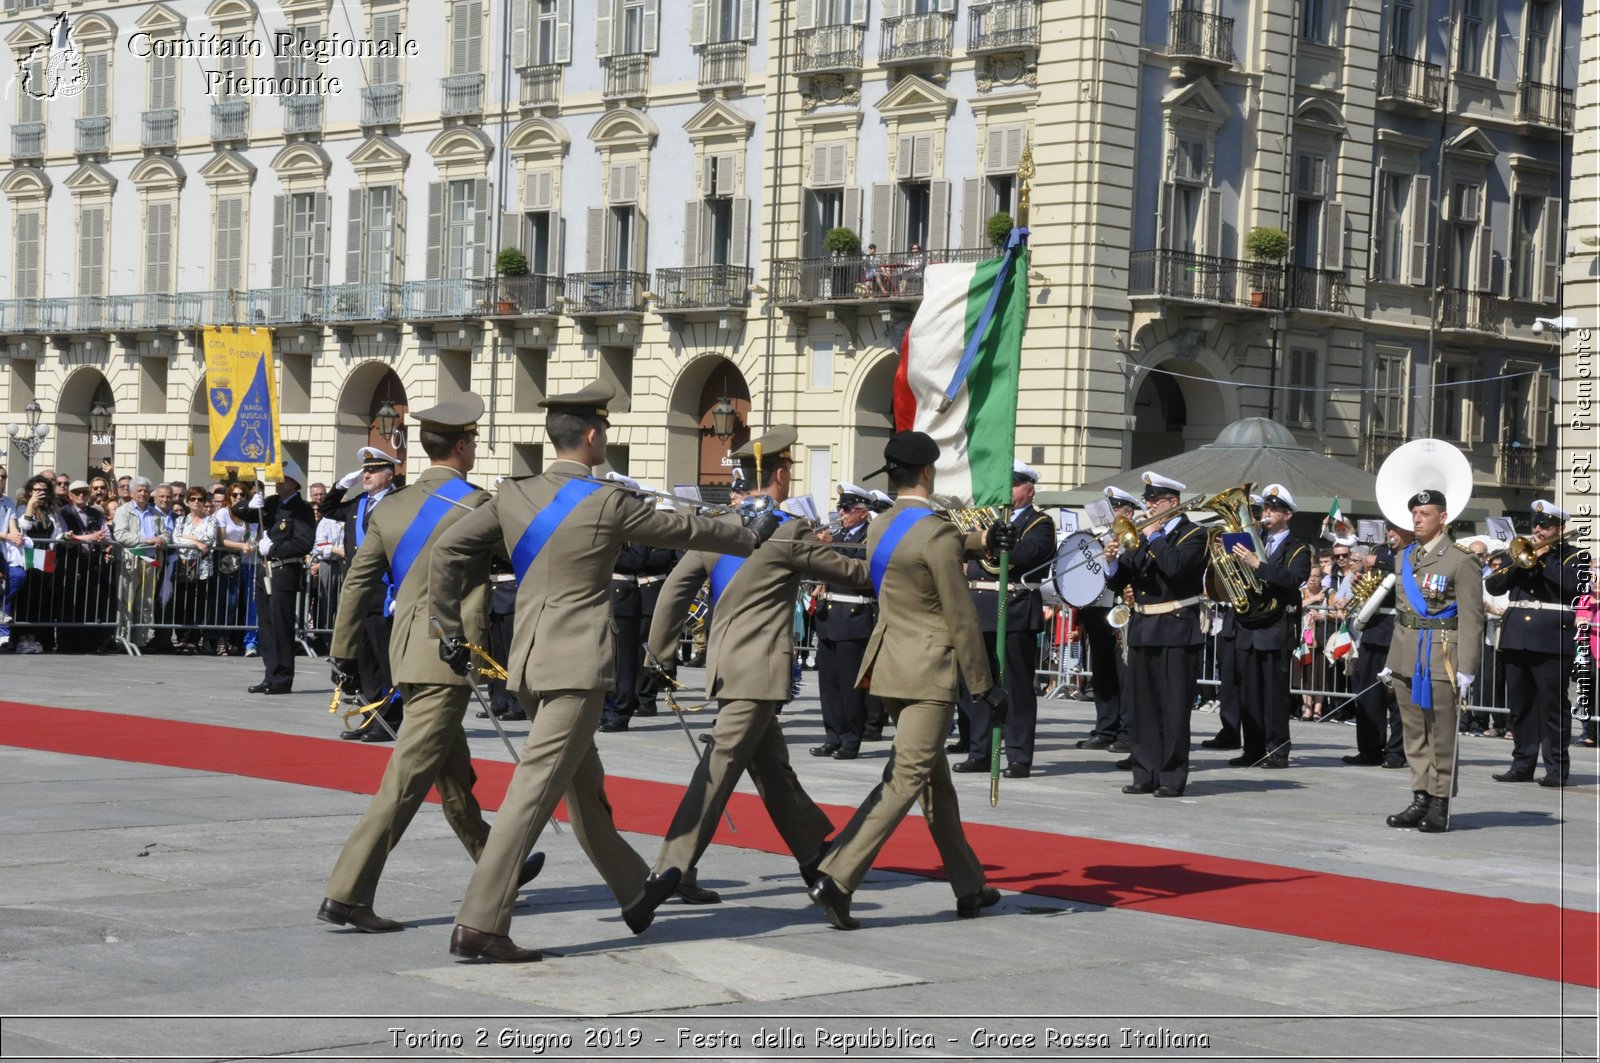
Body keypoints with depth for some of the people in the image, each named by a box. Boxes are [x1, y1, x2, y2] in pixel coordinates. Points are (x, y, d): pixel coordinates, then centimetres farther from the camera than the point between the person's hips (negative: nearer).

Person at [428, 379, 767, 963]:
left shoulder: (512, 496, 4)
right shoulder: (606, 503, -9)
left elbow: (447, 550, 1)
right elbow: (685, 528, 3)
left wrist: (450, 628, 12)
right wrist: (751, 540, 19)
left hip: (529, 662, 7)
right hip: (578, 665, -7)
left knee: (584, 786, 19)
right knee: (535, 791, -10)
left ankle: (635, 893, 35)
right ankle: (479, 924, -14)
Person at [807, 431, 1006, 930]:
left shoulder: (881, 528, 9)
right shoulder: (936, 533, -16)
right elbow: (961, 619, -14)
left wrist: (980, 542, 27)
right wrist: (985, 686, -8)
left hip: (891, 662, 9)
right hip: (928, 671, -9)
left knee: (936, 777, 17)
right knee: (906, 779, -9)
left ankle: (969, 887, 26)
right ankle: (836, 879, -18)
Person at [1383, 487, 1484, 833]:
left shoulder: (1461, 561, -7)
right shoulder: (1405, 558, 14)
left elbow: (1471, 620, -10)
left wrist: (1465, 671, -14)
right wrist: (1392, 662, 17)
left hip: (1440, 660, -7)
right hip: (1406, 658, 7)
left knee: (1441, 737, -2)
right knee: (1414, 734, 9)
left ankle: (1440, 807, 3)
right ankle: (1421, 799, 15)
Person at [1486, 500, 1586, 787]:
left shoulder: (1574, 557, 4)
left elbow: (1573, 584, -16)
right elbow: (1493, 585, 7)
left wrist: (1544, 557, -11)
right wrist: (1519, 561, -7)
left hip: (1551, 641, -5)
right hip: (1516, 639, 5)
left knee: (1553, 706, -4)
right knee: (1519, 706, 8)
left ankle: (1557, 767, -1)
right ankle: (1522, 764, 14)